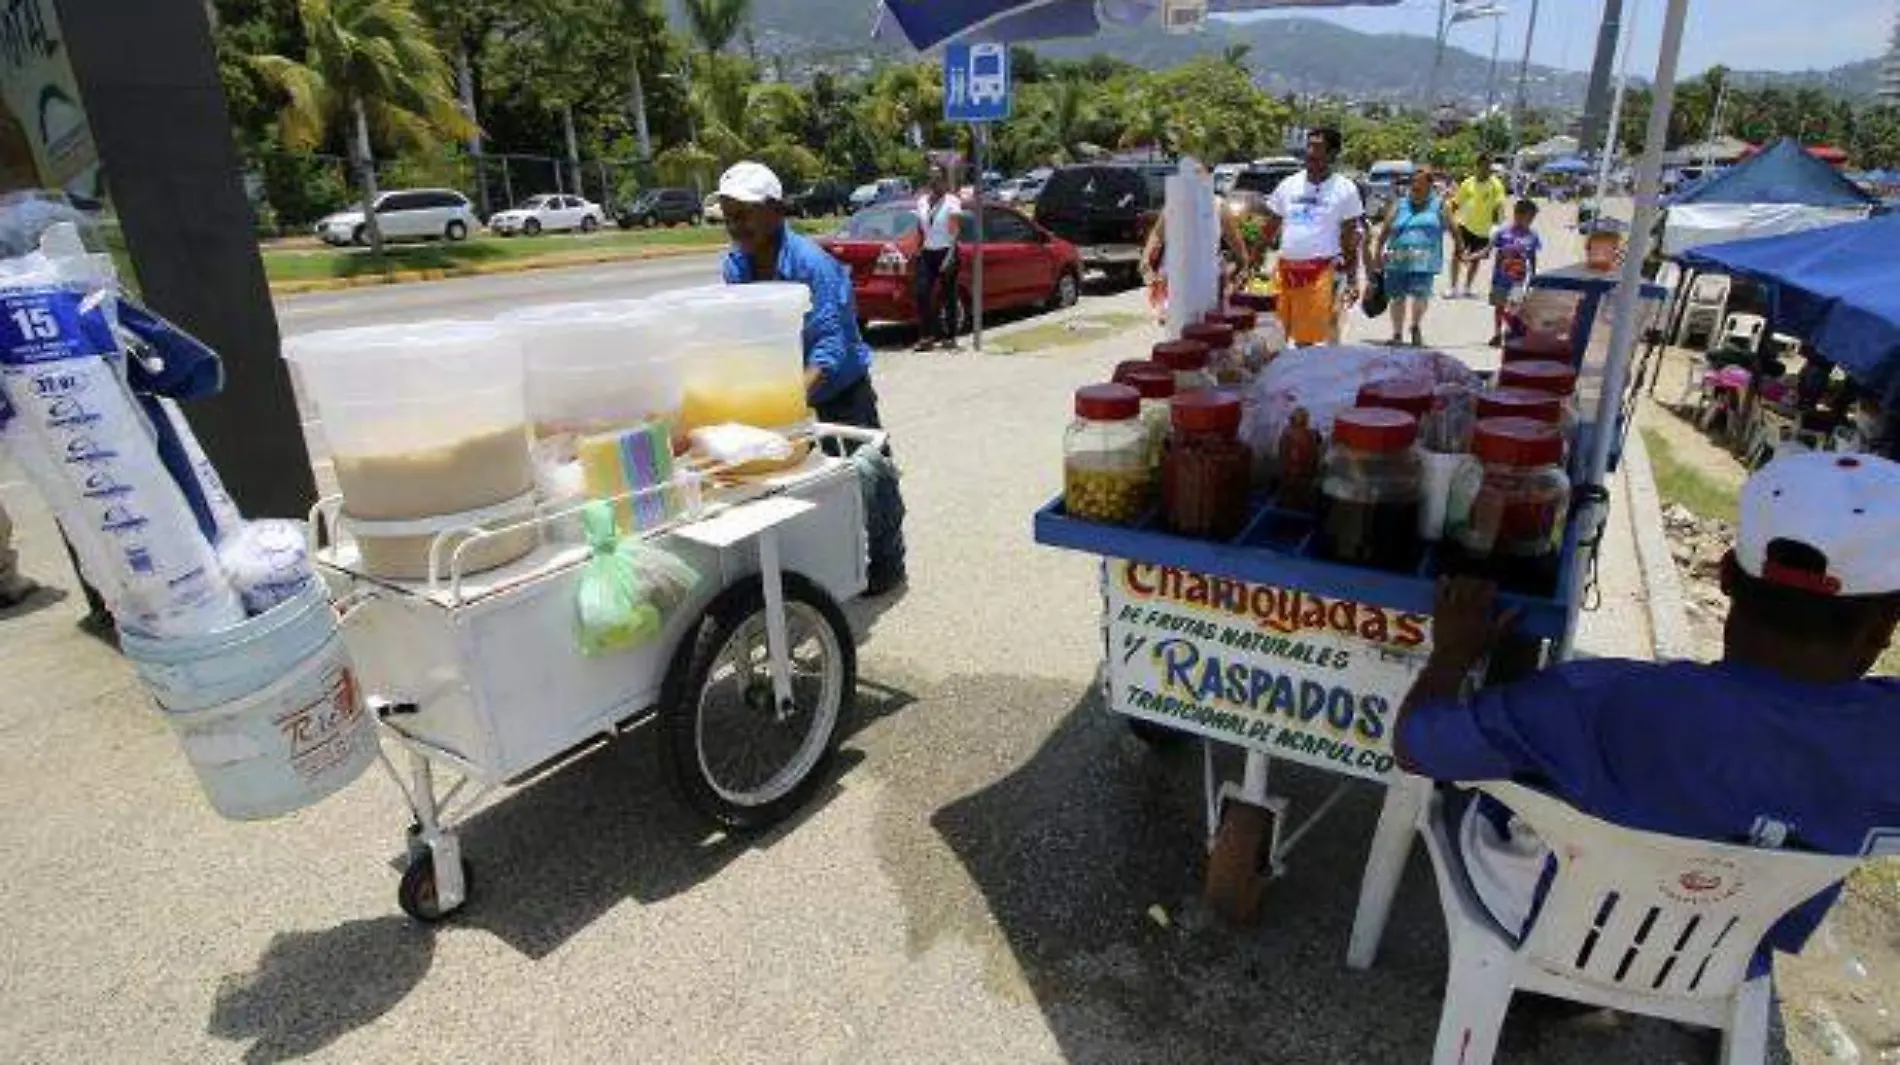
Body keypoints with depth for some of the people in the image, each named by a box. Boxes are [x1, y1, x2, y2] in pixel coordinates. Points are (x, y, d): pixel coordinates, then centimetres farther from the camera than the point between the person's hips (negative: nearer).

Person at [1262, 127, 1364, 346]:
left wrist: (1352, 280, -5)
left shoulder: (1345, 189, 1)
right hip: (1285, 270, 4)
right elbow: (1271, 229, 13)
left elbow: (1350, 239, 1)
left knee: (1311, 338, -7)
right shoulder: (1288, 185, 10)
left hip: (1322, 271, -4)